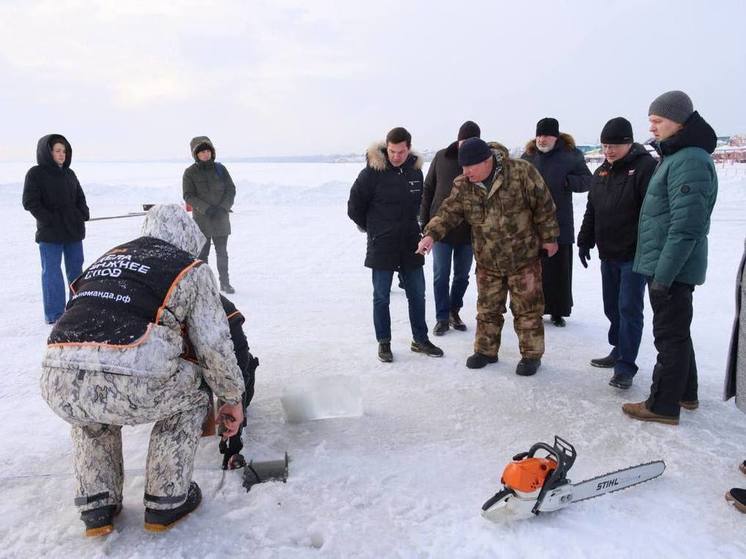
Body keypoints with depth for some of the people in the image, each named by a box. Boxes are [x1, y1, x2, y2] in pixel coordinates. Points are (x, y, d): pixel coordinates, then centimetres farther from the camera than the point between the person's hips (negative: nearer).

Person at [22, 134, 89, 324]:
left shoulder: (69, 173, 11)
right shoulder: (36, 173, -6)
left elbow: (80, 197, 20)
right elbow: (30, 202, -10)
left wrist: (83, 214, 2)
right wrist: (51, 220, -17)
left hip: (74, 230, 6)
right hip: (50, 232, -6)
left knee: (76, 269, 12)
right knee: (52, 271, -2)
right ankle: (54, 313, 3)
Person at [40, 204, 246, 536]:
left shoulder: (104, 260, 30)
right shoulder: (189, 268, 14)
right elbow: (215, 346, 10)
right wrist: (233, 400, 26)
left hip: (58, 385, 6)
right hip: (127, 383, -5)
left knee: (92, 412, 40)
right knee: (191, 397, 26)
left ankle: (96, 507, 35)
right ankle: (166, 502, 28)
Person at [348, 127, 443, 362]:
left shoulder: (415, 170, 2)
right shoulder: (373, 171, -13)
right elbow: (355, 205, -6)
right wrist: (372, 228, 5)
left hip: (410, 245, 5)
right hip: (381, 246, -4)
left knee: (417, 295, 11)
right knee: (381, 297, 6)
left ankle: (420, 340, 26)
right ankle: (384, 343, 21)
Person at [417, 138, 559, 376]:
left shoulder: (521, 172, -18)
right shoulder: (462, 186, -6)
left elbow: (543, 205, -11)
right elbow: (449, 212, -10)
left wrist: (548, 237, -6)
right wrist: (431, 234, -26)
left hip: (523, 258, -3)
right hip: (487, 262, 4)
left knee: (527, 309, 6)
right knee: (487, 308, 15)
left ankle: (531, 354, 22)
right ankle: (486, 350, 32)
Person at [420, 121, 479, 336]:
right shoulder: (442, 157, -2)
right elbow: (428, 189, 4)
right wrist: (425, 221, 2)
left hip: (469, 230, 1)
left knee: (462, 275, 12)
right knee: (441, 276, 3)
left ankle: (454, 311, 30)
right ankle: (442, 317, 14)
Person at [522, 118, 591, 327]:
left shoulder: (571, 155, 0)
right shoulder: (528, 156, 6)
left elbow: (587, 181, 0)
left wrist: (567, 181, -17)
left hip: (560, 224, -1)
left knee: (559, 268, 5)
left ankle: (558, 311, 18)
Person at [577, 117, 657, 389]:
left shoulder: (645, 166, -12)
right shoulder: (602, 172, 11)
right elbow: (591, 210, 18)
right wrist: (585, 241, 16)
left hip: (634, 254, -7)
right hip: (608, 254, 7)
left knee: (629, 309, -4)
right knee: (612, 306, 15)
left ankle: (626, 366, 2)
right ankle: (619, 350, 31)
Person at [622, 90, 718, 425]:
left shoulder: (690, 161, -19)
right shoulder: (675, 156, 14)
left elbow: (686, 227, -24)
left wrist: (663, 275, -23)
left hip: (673, 268, -10)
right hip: (666, 265, 10)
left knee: (669, 335, 0)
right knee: (676, 331, 19)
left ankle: (663, 406, 11)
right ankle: (685, 393, 33)